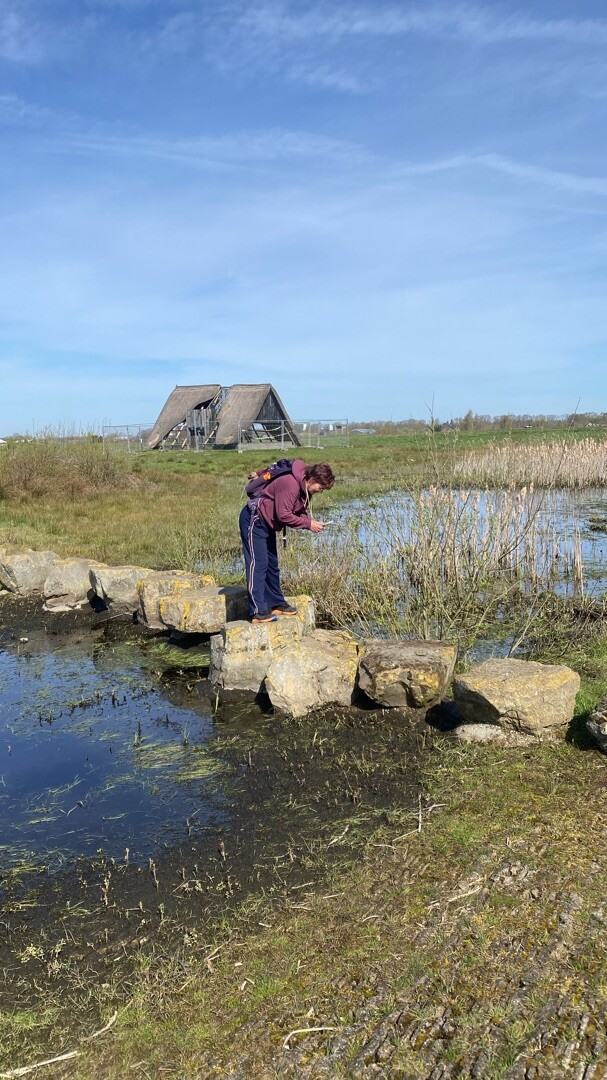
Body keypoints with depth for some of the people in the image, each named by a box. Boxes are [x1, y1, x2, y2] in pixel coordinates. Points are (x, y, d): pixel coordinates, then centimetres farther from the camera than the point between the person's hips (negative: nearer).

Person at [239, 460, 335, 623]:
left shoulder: (304, 488, 4)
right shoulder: (290, 484, -28)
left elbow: (300, 511, 10)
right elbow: (283, 515, -29)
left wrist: (311, 521, -10)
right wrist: (308, 524, -22)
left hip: (267, 524, 11)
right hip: (253, 521, -10)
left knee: (272, 566, 15)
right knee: (258, 565, -12)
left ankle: (276, 604, 25)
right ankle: (258, 612, -11)